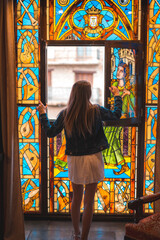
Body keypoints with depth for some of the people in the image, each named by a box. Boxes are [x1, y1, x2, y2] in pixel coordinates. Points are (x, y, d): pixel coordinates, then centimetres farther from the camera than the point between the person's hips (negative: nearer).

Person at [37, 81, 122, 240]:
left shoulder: (65, 114, -6)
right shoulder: (96, 111, -10)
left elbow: (50, 132, 3)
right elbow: (116, 114, 6)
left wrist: (42, 114, 16)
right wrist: (117, 96, 22)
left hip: (74, 161, 3)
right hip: (92, 160, -2)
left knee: (76, 198, 20)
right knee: (89, 202, 7)